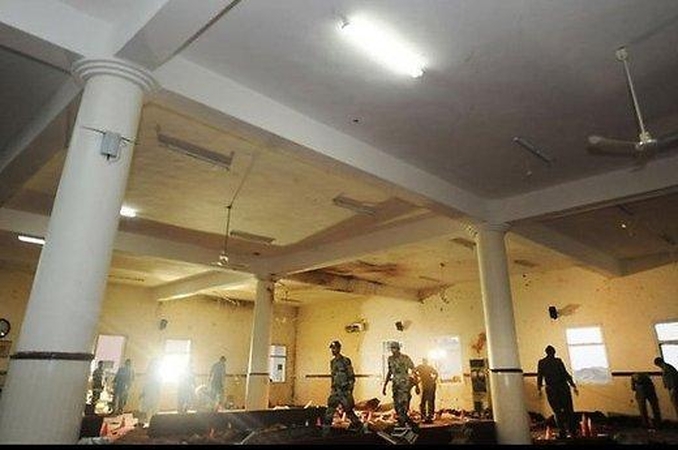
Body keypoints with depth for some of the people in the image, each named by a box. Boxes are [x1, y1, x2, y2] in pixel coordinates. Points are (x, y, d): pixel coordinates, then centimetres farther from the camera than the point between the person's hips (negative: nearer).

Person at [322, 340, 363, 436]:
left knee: (348, 410, 6)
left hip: (344, 391, -6)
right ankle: (325, 431, 2)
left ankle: (359, 425, 27)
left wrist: (349, 390, -15)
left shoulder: (346, 361, -12)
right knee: (329, 411, -2)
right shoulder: (332, 362, 10)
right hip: (335, 391, 6)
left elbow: (351, 377, -11)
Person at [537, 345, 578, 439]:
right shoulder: (558, 361, -2)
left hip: (551, 390, 1)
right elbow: (565, 374, -9)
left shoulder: (541, 362, 3)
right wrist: (573, 386, -5)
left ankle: (562, 432, 3)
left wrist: (539, 389, 14)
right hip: (563, 388, -1)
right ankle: (573, 432, 7)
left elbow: (539, 376, 4)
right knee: (569, 410, 9)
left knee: (557, 412, 9)